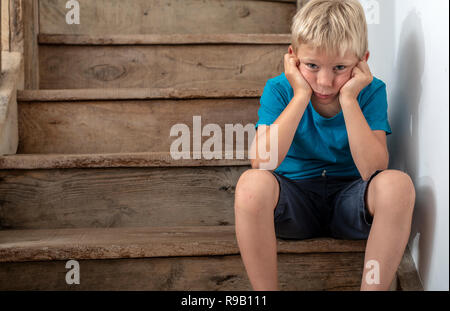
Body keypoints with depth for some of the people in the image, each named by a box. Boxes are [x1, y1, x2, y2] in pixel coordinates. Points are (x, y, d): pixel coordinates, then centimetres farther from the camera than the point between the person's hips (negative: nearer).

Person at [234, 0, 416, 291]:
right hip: (294, 198, 0)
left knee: (397, 183, -32)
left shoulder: (371, 92, -6)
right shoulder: (279, 89, -6)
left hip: (349, 201, 1)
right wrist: (301, 96, -21)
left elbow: (373, 170, -20)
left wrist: (348, 99, -23)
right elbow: (261, 163, -22)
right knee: (252, 183, -33)